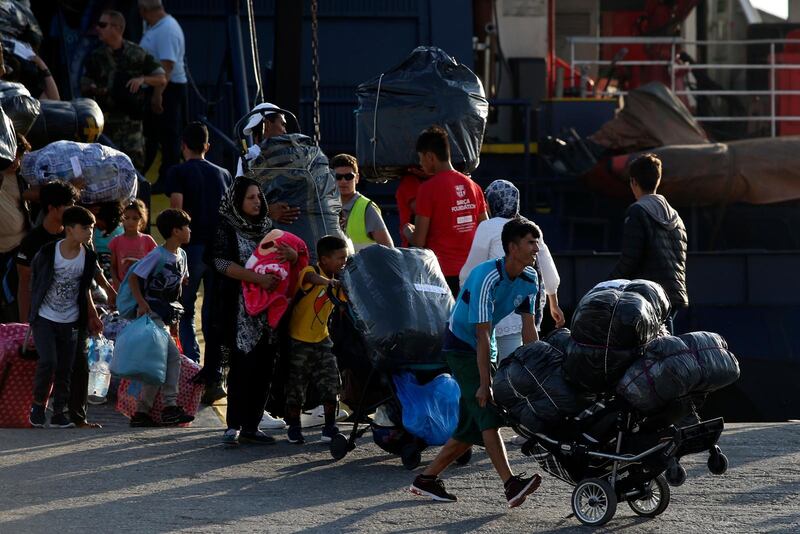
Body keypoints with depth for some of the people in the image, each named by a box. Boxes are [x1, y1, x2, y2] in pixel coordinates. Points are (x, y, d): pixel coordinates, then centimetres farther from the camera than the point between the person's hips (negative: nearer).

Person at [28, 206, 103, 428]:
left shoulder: (88, 257, -2)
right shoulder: (48, 252, -13)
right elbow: (34, 279, 2)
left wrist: (92, 316, 12)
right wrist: (33, 310, 7)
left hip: (70, 321, 4)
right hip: (44, 318, -4)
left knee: (65, 369, 3)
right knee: (48, 361, -16)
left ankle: (59, 413, 13)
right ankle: (38, 404, 3)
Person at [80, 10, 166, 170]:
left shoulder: (136, 53, 1)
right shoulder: (96, 56, 6)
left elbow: (162, 80, 5)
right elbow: (85, 88, 10)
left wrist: (143, 79, -15)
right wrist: (96, 91, -13)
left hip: (130, 120, -2)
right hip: (105, 120, 2)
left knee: (135, 161, -8)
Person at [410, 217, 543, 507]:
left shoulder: (529, 279, -3)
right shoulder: (487, 278, -27)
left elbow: (529, 329, 1)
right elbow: (483, 335, -28)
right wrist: (485, 383, -30)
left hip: (483, 350, 9)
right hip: (461, 345, -9)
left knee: (473, 425, 7)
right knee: (487, 412, -21)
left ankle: (426, 479, 18)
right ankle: (511, 484, -32)